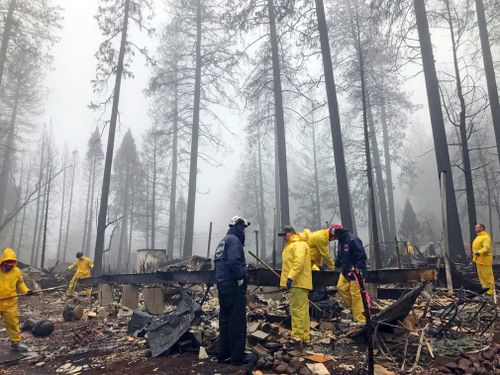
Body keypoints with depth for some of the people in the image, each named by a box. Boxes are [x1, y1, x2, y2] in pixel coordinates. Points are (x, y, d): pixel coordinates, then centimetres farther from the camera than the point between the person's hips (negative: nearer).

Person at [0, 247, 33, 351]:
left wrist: (26, 291, -6)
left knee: (13, 323, 8)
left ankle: (16, 343, 18)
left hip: (10, 303, 2)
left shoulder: (17, 271, -2)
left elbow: (20, 284, 10)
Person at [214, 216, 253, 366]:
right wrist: (241, 278, -16)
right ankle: (238, 356, 5)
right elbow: (234, 262, -27)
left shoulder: (223, 241, 18)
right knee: (237, 321, -2)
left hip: (223, 286, 10)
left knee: (225, 320, 14)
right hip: (234, 286, -9)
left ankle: (223, 354, 22)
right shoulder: (234, 240, -13)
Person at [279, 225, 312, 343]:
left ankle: (297, 337, -2)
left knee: (297, 309, -7)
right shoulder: (291, 245, 21)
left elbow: (298, 262, -24)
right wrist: (290, 278, 19)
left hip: (298, 282, -11)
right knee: (302, 309, 14)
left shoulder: (299, 244, -12)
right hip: (298, 282, 11)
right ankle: (305, 336, 22)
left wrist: (290, 277, -28)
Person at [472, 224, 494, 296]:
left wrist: (480, 252, -44)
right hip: (478, 260, 10)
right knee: (481, 275, 14)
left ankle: (491, 290, 4)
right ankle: (485, 287, 23)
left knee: (488, 275, -3)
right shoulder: (478, 237, 15)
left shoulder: (486, 237, -15)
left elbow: (486, 247, -28)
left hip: (484, 259, -10)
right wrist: (474, 257, 23)